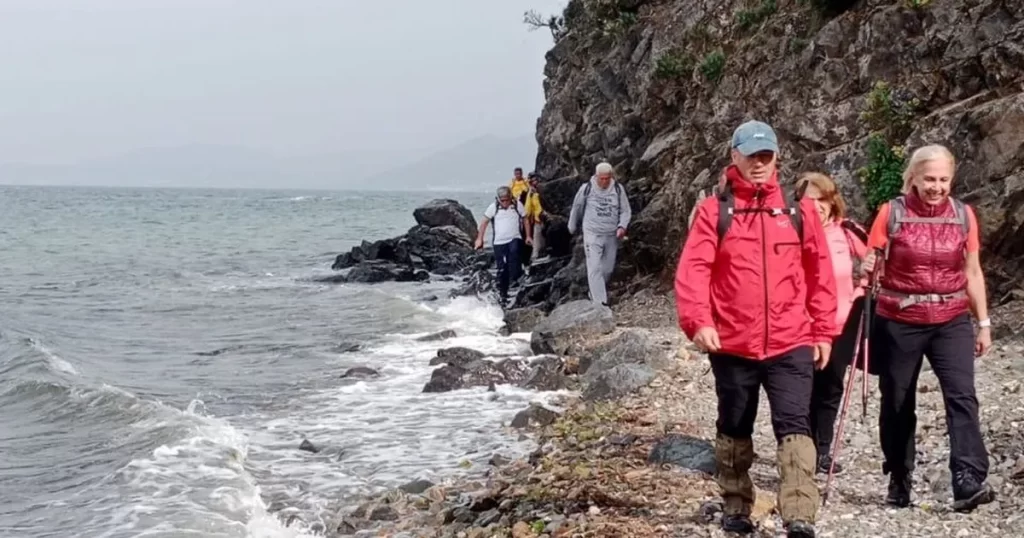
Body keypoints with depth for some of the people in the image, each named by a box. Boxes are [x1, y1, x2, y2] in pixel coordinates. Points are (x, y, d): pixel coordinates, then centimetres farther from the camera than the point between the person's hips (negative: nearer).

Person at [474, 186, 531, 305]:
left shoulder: (517, 205, -1)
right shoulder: (493, 207, -3)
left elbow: (525, 220, 9)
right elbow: (484, 222, 2)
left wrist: (528, 236, 4)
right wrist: (479, 239, 0)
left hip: (515, 239, -1)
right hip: (499, 242, 1)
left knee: (514, 252, -33)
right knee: (502, 269, 2)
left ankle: (515, 280, -26)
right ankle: (502, 294, 15)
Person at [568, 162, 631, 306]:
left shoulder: (618, 189, -2)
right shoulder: (586, 189, -7)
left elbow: (626, 210, 5)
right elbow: (576, 209, 8)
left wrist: (622, 226, -13)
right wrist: (573, 228, 19)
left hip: (612, 236, 3)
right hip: (592, 235, -3)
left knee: (608, 269, 11)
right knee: (595, 268, -13)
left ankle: (595, 293, 33)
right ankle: (600, 302, -16)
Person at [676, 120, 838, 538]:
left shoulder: (798, 211, 5)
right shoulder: (714, 210, 0)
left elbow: (820, 273, 8)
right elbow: (692, 269, -8)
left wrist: (823, 330, 5)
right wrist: (698, 321, -20)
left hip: (791, 344, 0)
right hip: (732, 345, 0)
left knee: (794, 426, -10)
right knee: (734, 431, 15)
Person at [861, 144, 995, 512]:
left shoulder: (964, 215, 3)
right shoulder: (891, 213, -6)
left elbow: (972, 272, 10)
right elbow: (871, 266, -1)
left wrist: (983, 323, 8)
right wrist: (868, 269, -25)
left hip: (951, 321, 1)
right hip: (900, 323, -1)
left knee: (962, 396, -16)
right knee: (897, 403, 8)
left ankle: (969, 483, -22)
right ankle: (899, 481, 24)